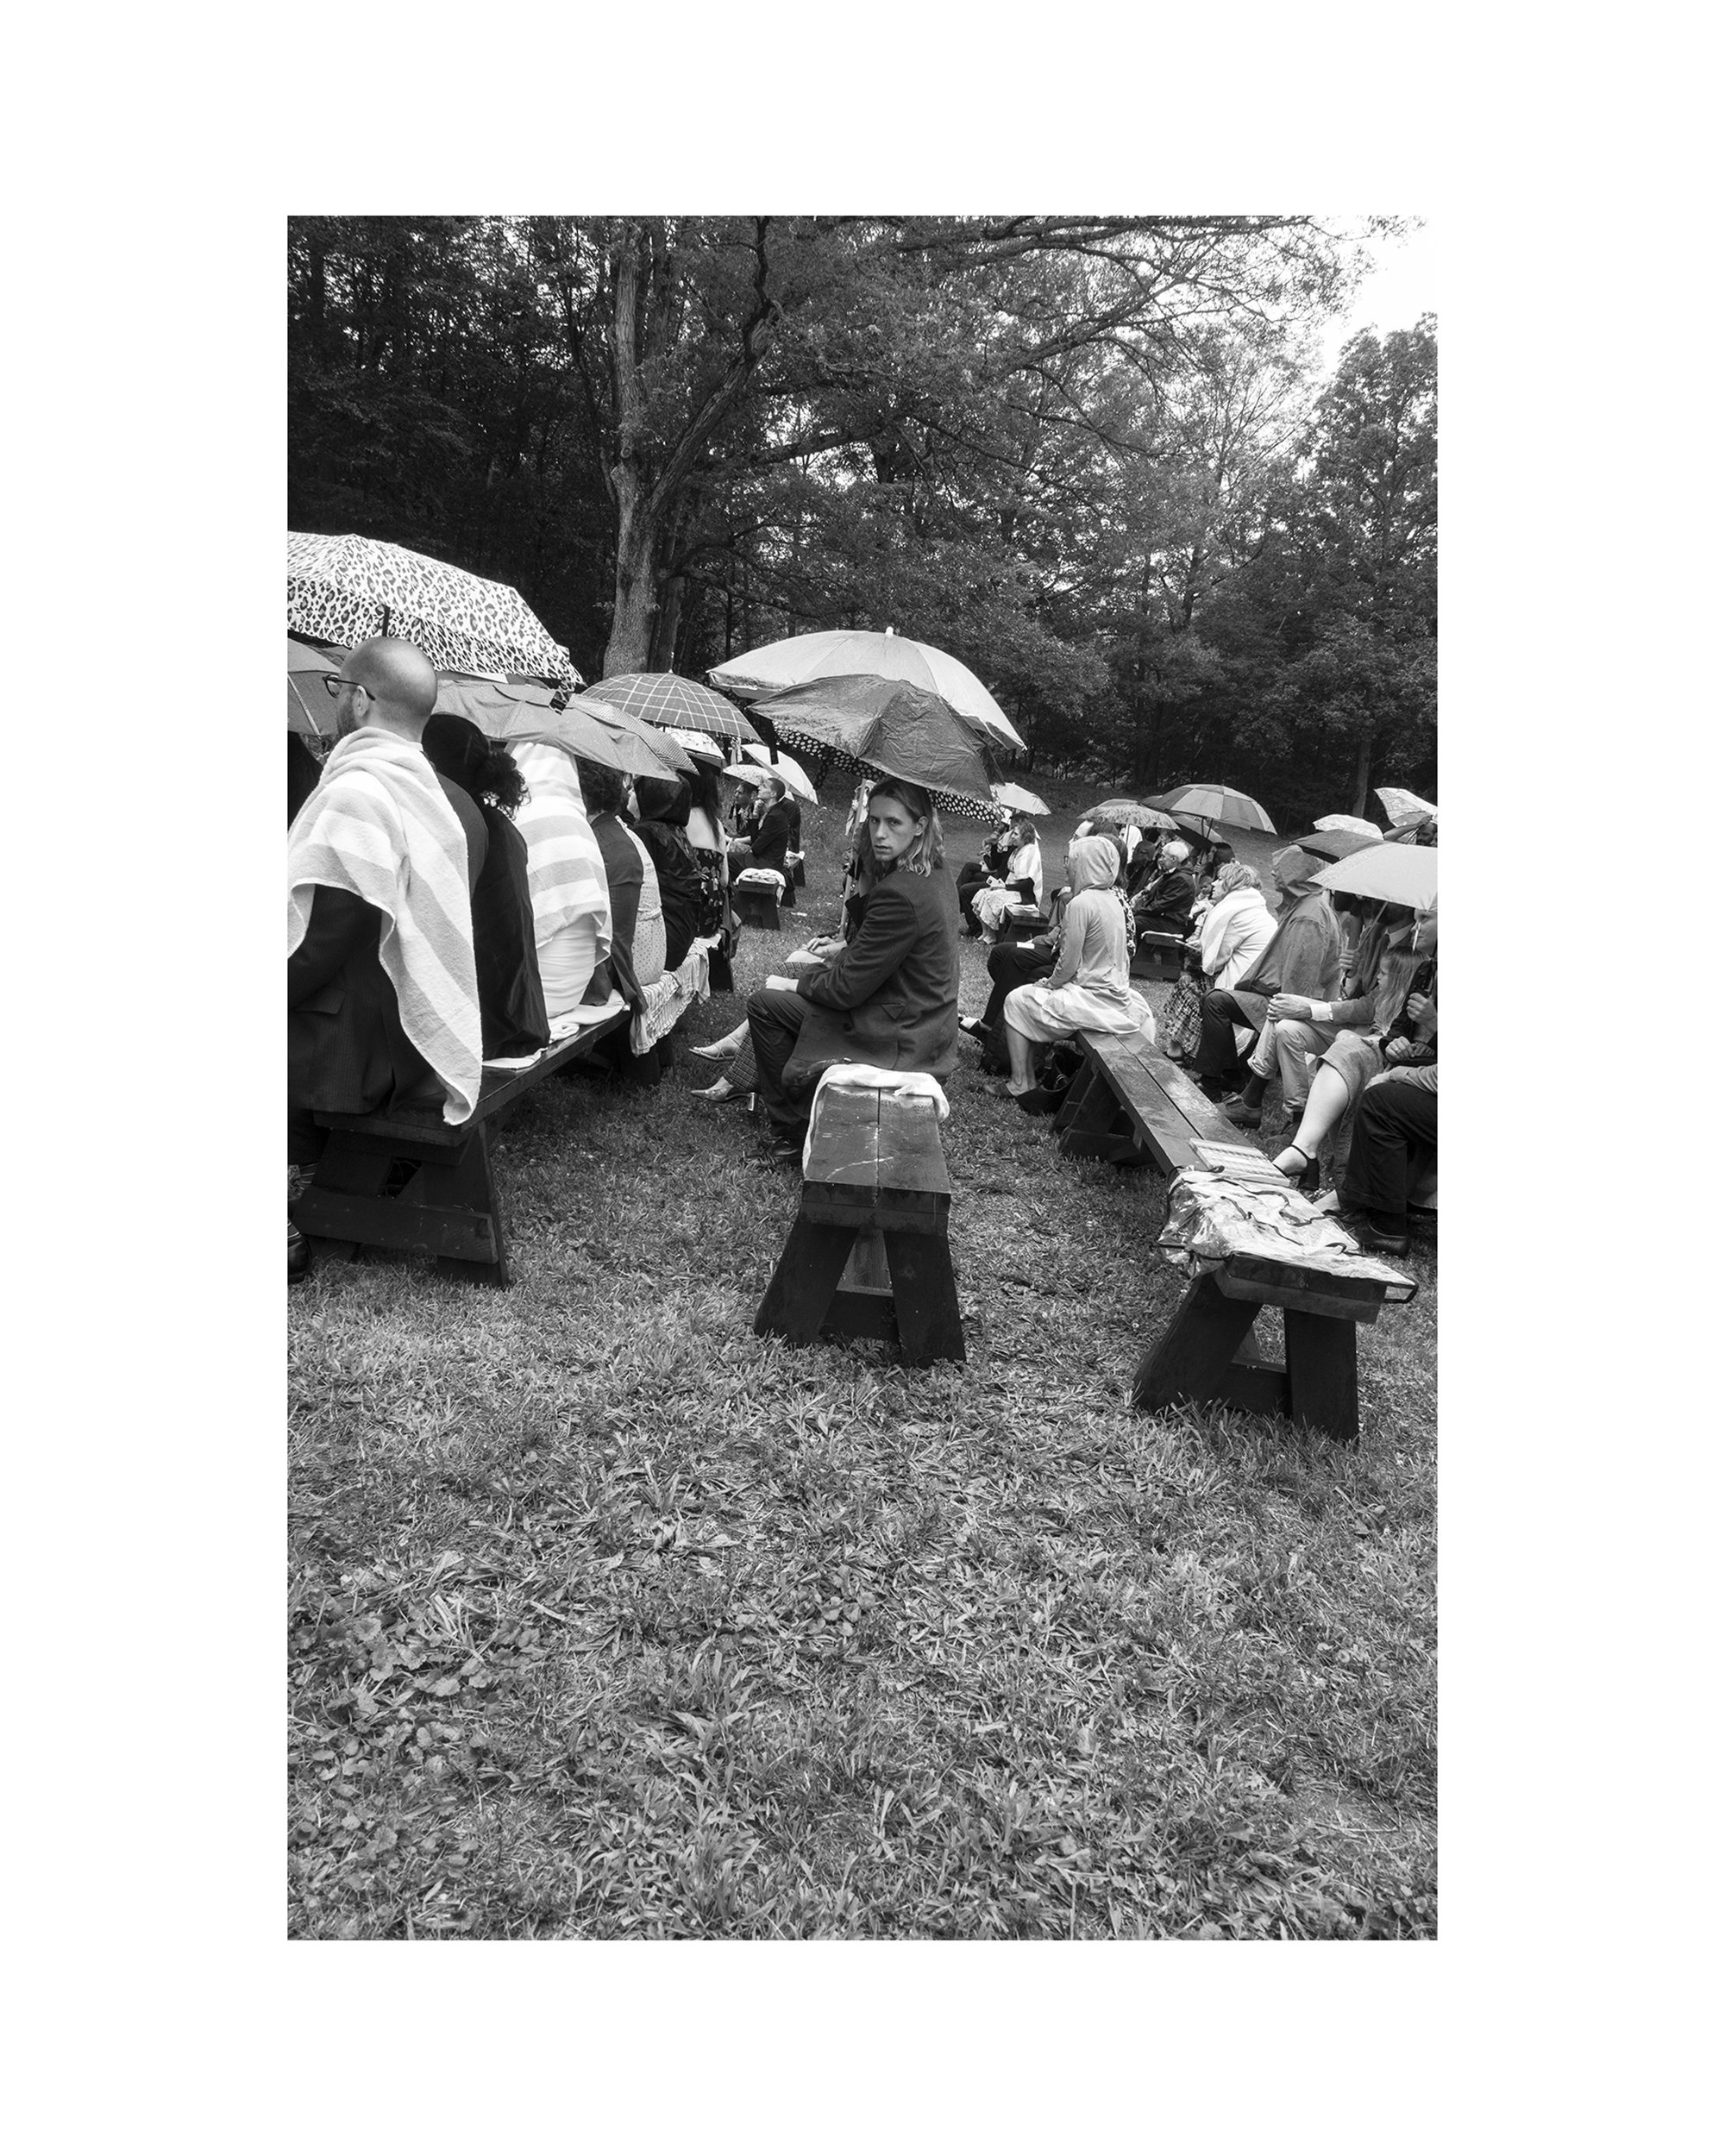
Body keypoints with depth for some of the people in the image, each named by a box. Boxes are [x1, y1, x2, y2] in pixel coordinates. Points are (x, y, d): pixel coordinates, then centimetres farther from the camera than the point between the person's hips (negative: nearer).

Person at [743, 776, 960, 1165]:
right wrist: (844, 950, 10)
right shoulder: (936, 878, 5)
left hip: (896, 1042, -10)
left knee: (764, 1004, 1)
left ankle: (792, 1130, 13)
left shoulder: (899, 894, -27)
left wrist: (806, 981, -2)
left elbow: (847, 988, -21)